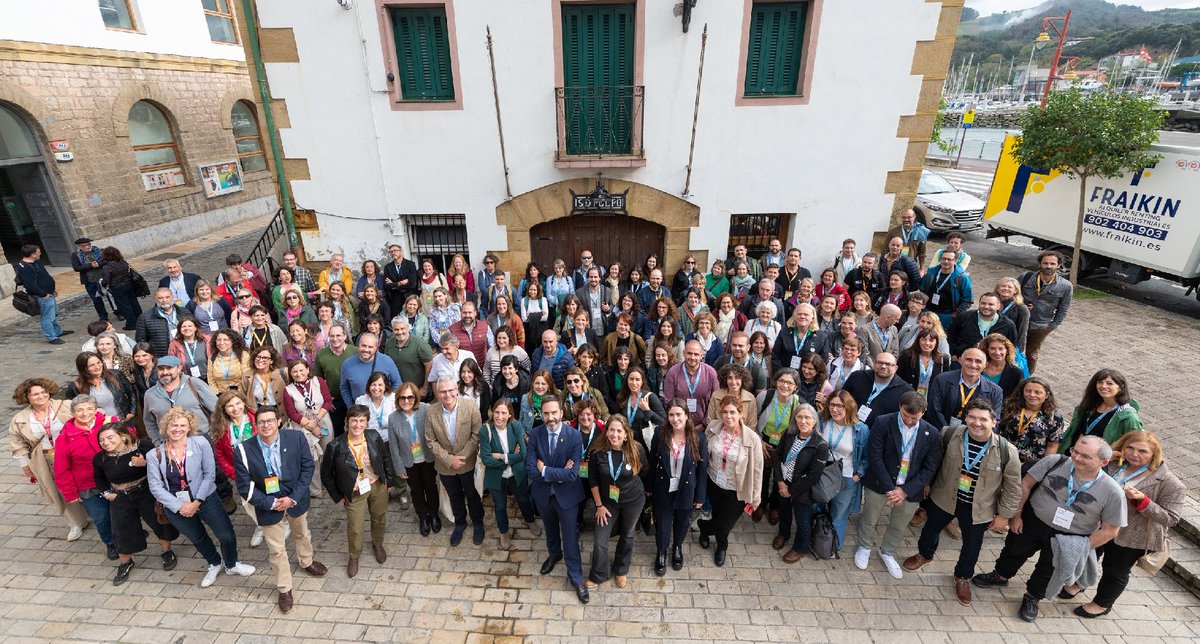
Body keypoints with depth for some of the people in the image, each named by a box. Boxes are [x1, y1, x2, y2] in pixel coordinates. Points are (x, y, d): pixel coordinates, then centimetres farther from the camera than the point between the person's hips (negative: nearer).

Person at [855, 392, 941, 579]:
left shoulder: (931, 434, -8)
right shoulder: (882, 423, -15)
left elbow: (930, 468, -6)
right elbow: (875, 457, -16)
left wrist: (905, 491, -14)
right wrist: (889, 488, -18)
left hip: (910, 490, 2)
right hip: (879, 484, -2)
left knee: (899, 527, 19)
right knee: (868, 520, 15)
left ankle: (887, 553, 46)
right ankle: (864, 547, 43)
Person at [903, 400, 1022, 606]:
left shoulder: (1007, 451, -22)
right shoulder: (950, 435, -19)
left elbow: (1013, 487, -10)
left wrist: (1004, 515, -6)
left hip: (979, 509, -1)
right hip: (944, 498, 1)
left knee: (972, 546, 19)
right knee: (932, 528, 24)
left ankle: (963, 577, 48)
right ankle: (925, 554, 55)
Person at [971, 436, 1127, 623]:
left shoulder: (1113, 492, -21)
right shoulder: (1055, 463, -21)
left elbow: (1109, 530, -11)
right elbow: (1026, 484, -10)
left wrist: (1081, 549, -12)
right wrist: (1016, 515, -7)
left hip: (1069, 538, -1)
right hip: (1032, 521, 1)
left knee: (1048, 571, 18)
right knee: (1014, 551, 21)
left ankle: (1032, 598, 45)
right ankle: (1000, 576, 49)